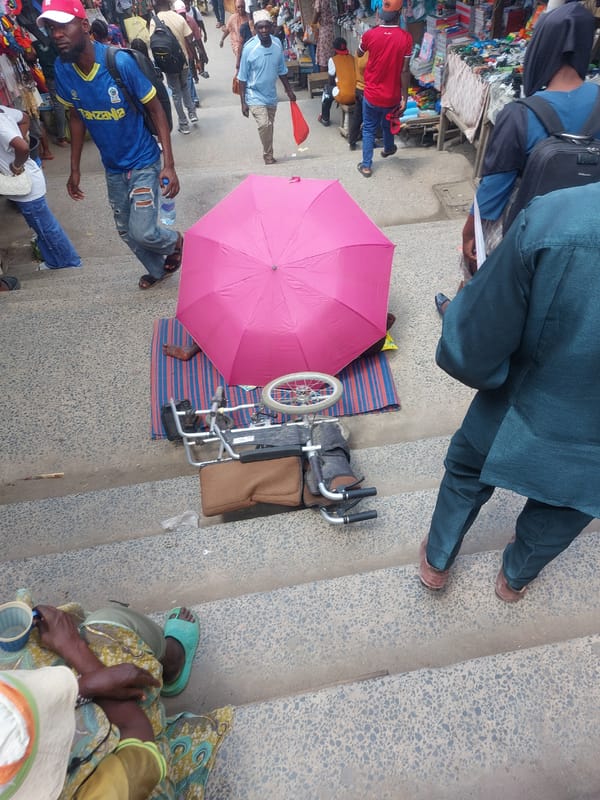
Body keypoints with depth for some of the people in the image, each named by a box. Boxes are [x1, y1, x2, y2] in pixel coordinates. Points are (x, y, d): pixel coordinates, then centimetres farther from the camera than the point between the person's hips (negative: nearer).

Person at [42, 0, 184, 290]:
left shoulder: (120, 62, -21)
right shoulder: (62, 69, -7)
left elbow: (155, 109, -14)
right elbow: (76, 117, 6)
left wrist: (169, 164, -21)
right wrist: (74, 169, 7)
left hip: (143, 163, -5)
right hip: (112, 168, 6)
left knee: (142, 232, -14)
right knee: (126, 230, 15)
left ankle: (175, 241, 22)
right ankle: (157, 270, 41)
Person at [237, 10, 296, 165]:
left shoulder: (277, 43, -5)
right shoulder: (249, 48, -17)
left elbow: (281, 70, 9)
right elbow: (243, 78, -12)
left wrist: (289, 90, 12)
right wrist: (243, 102, -14)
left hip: (271, 95, 5)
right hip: (255, 95, -5)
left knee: (269, 126, 14)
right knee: (264, 125, -21)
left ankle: (268, 155, 30)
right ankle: (268, 156, -4)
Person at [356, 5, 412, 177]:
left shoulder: (370, 35, -10)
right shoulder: (406, 38, -12)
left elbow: (359, 54, 10)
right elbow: (404, 71, -12)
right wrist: (404, 98, -6)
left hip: (372, 94, -1)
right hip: (392, 96, 1)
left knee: (369, 129, 15)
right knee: (388, 125, 27)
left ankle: (366, 165, 15)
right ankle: (388, 149, 53)